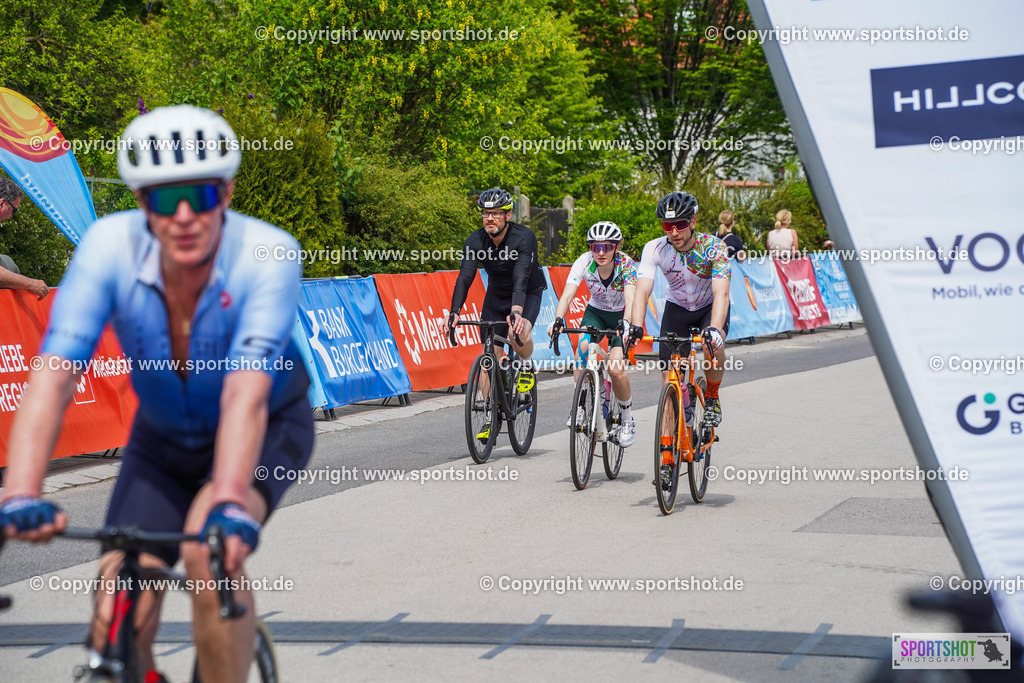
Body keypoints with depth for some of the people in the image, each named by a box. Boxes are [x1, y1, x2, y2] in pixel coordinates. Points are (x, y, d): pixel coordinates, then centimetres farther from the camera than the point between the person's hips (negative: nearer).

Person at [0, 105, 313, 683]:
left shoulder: (267, 254, -31)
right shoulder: (110, 245, -26)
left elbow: (247, 394, -42)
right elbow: (54, 374, -34)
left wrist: (228, 506, -56)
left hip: (268, 427, -2)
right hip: (163, 439, 2)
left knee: (211, 553, -31)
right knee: (115, 627, -10)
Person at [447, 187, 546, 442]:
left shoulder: (524, 237, -28)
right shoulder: (476, 241, -17)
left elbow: (521, 278, -40)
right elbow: (464, 278, -25)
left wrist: (516, 311, -55)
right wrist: (454, 312, -40)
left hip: (528, 294, -4)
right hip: (496, 296, 4)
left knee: (518, 334, -33)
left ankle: (527, 366, 1)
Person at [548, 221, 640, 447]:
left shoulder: (627, 265, -27)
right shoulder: (584, 262, -22)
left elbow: (630, 299, -42)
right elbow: (567, 295, -32)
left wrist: (627, 323, -62)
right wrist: (558, 320, -51)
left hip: (620, 315, -2)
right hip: (595, 312, 2)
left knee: (615, 369, -20)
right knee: (583, 347, -30)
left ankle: (628, 420, 3)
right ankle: (581, 405, -13)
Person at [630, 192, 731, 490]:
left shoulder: (713, 248, -28)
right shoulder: (655, 249, -22)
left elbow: (721, 292, -38)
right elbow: (642, 291, -30)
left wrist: (714, 329, -55)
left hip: (710, 307, -2)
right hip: (677, 307, 2)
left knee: (714, 348, -35)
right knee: (670, 380, -9)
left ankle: (712, 397, -3)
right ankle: (667, 458, -5)